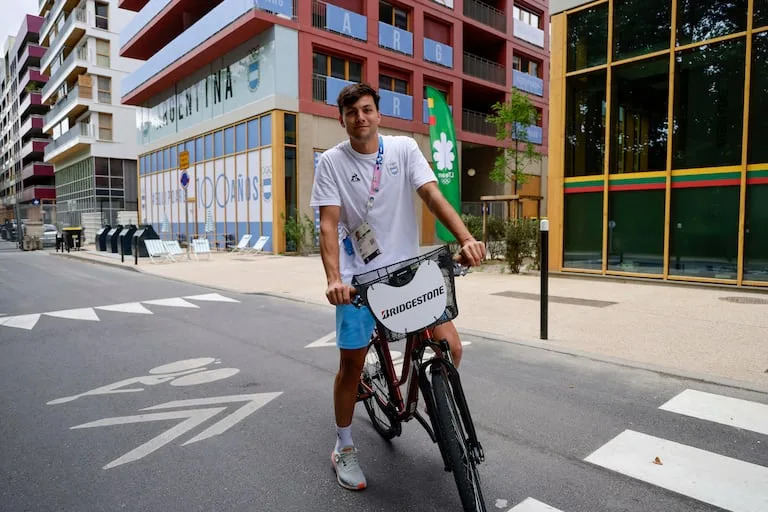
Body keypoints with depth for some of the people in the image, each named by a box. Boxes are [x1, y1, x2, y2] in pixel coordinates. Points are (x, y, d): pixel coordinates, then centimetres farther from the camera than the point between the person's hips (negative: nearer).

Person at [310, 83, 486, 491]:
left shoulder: (404, 148, -1)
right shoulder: (331, 162, -4)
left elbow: (433, 197, -12)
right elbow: (329, 225, -12)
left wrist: (467, 239, -29)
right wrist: (333, 278, -27)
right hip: (359, 276, -1)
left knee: (449, 345, -8)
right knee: (351, 364, 5)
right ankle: (344, 448, 27)